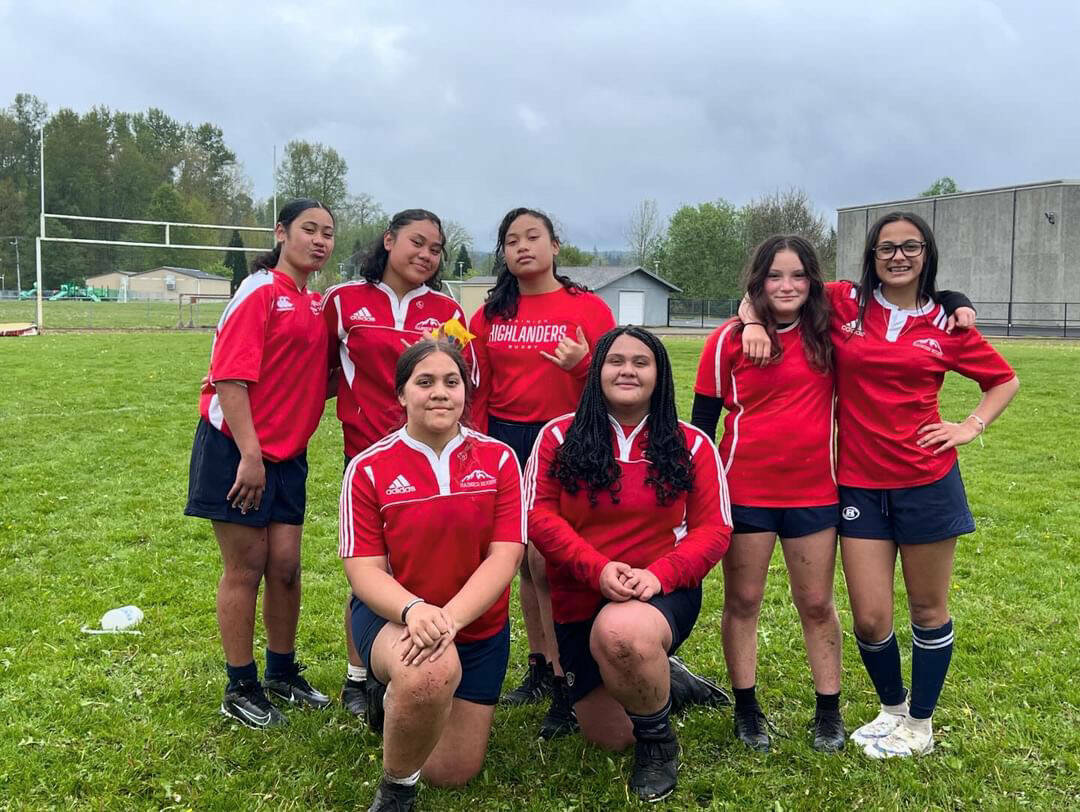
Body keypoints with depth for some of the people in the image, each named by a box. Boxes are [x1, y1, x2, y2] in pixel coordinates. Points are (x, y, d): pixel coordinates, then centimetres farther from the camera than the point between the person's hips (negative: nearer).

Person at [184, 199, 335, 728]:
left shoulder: (315, 305, 11)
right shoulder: (260, 292, -11)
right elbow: (230, 377, -18)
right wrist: (250, 455, -23)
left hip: (286, 454, 7)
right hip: (237, 448, -7)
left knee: (285, 567, 9)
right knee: (245, 570, 2)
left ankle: (283, 673, 27)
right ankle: (240, 689, 16)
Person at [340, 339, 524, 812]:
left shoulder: (498, 459, -6)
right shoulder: (368, 468, -9)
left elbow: (504, 556, -13)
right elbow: (363, 569, -13)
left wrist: (450, 616, -29)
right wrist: (414, 610, -34)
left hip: (479, 624, 3)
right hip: (393, 617, -3)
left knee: (452, 772, 7)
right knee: (432, 671, -39)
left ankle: (399, 696, 40)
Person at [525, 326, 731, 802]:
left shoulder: (691, 446, -1)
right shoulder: (559, 437, -2)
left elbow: (713, 529, -5)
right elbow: (539, 516, -9)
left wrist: (658, 574, -22)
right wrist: (598, 568, -24)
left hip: (663, 593, -2)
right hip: (578, 601, 3)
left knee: (621, 632, -41)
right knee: (609, 739, 11)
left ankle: (658, 739, -10)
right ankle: (657, 679, 45)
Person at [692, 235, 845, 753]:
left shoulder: (828, 331, 2)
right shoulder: (729, 340, -4)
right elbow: (702, 417, 1)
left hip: (814, 491, 2)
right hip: (746, 491, -1)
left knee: (816, 604, 10)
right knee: (742, 602, 8)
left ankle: (829, 711, 24)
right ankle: (746, 709, 22)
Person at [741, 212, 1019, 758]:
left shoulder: (945, 324, 2)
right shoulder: (843, 303, 1)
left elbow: (1004, 380, 15)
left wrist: (972, 427, 2)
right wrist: (753, 320, -6)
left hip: (926, 481, 0)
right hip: (860, 484, 0)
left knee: (928, 609, 11)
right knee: (870, 618, 2)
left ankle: (920, 723, 31)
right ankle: (892, 708, 32)